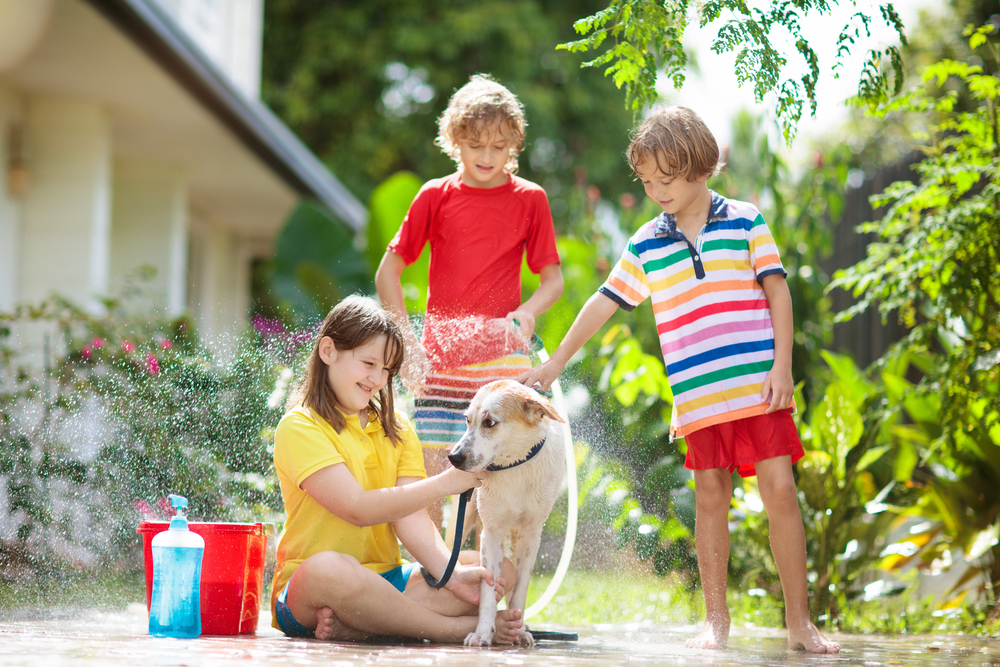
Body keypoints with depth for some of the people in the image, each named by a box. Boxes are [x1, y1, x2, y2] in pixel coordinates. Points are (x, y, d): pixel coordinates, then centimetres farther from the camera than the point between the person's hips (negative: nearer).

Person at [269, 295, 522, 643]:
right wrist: (443, 483, -17)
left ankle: (354, 626, -29)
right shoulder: (298, 427, -5)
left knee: (500, 568, -12)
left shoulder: (396, 429, 15)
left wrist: (449, 572, -17)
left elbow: (409, 516, 1)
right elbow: (358, 509, -15)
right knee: (328, 568, -42)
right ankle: (462, 628, -28)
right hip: (305, 587, -7)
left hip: (388, 581, 7)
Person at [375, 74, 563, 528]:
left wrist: (527, 313, -14)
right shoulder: (436, 196, 5)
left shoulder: (530, 199, 6)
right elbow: (387, 273, 6)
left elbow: (553, 279, 7)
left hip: (503, 361, 0)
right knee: (429, 476, -4)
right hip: (439, 360, 0)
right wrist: (407, 340, -4)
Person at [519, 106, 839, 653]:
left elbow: (777, 292, 3)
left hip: (759, 387, -2)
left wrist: (782, 367, -5)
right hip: (697, 397, 2)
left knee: (780, 490, -6)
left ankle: (799, 621, 0)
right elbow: (604, 302, 15)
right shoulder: (645, 245, 10)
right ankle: (715, 618, 11)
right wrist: (555, 363, 15)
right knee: (710, 496, 3)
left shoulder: (745, 221, 4)